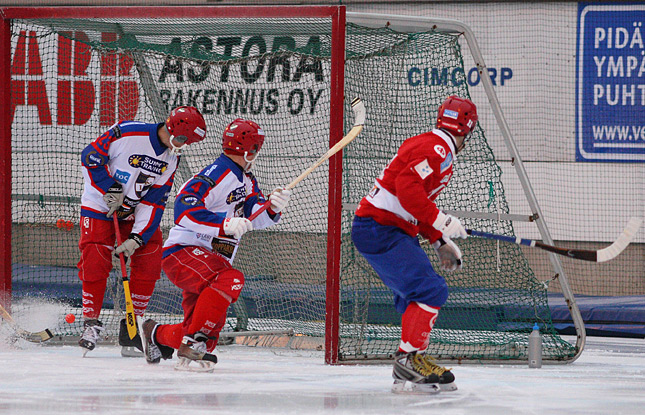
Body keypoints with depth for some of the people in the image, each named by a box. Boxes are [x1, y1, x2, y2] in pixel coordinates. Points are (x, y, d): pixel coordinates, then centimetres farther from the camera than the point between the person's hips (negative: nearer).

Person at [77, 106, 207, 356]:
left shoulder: (171, 159, -5)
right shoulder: (127, 133, -22)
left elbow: (155, 202, -8)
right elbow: (90, 156, -18)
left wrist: (137, 238, -17)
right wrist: (111, 190, -20)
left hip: (137, 210, 5)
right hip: (99, 204, -5)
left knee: (149, 259, -7)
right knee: (95, 262, -15)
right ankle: (90, 323, 1)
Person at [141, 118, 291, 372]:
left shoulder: (245, 180, 15)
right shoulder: (216, 174, -16)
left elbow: (255, 216, 9)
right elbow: (184, 209, -24)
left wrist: (272, 206, -13)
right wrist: (226, 224, -30)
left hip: (213, 261, 10)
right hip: (183, 252, -9)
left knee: (210, 331, 8)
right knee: (231, 280, -35)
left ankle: (157, 335, 35)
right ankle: (192, 342, -32)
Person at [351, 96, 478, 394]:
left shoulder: (439, 152, 20)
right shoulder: (435, 149, -14)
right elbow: (407, 187, -27)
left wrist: (440, 242, 23)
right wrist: (440, 221, -23)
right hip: (379, 231, -11)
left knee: (418, 296, 13)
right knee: (430, 290, -18)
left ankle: (408, 369, 15)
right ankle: (409, 358, -17)